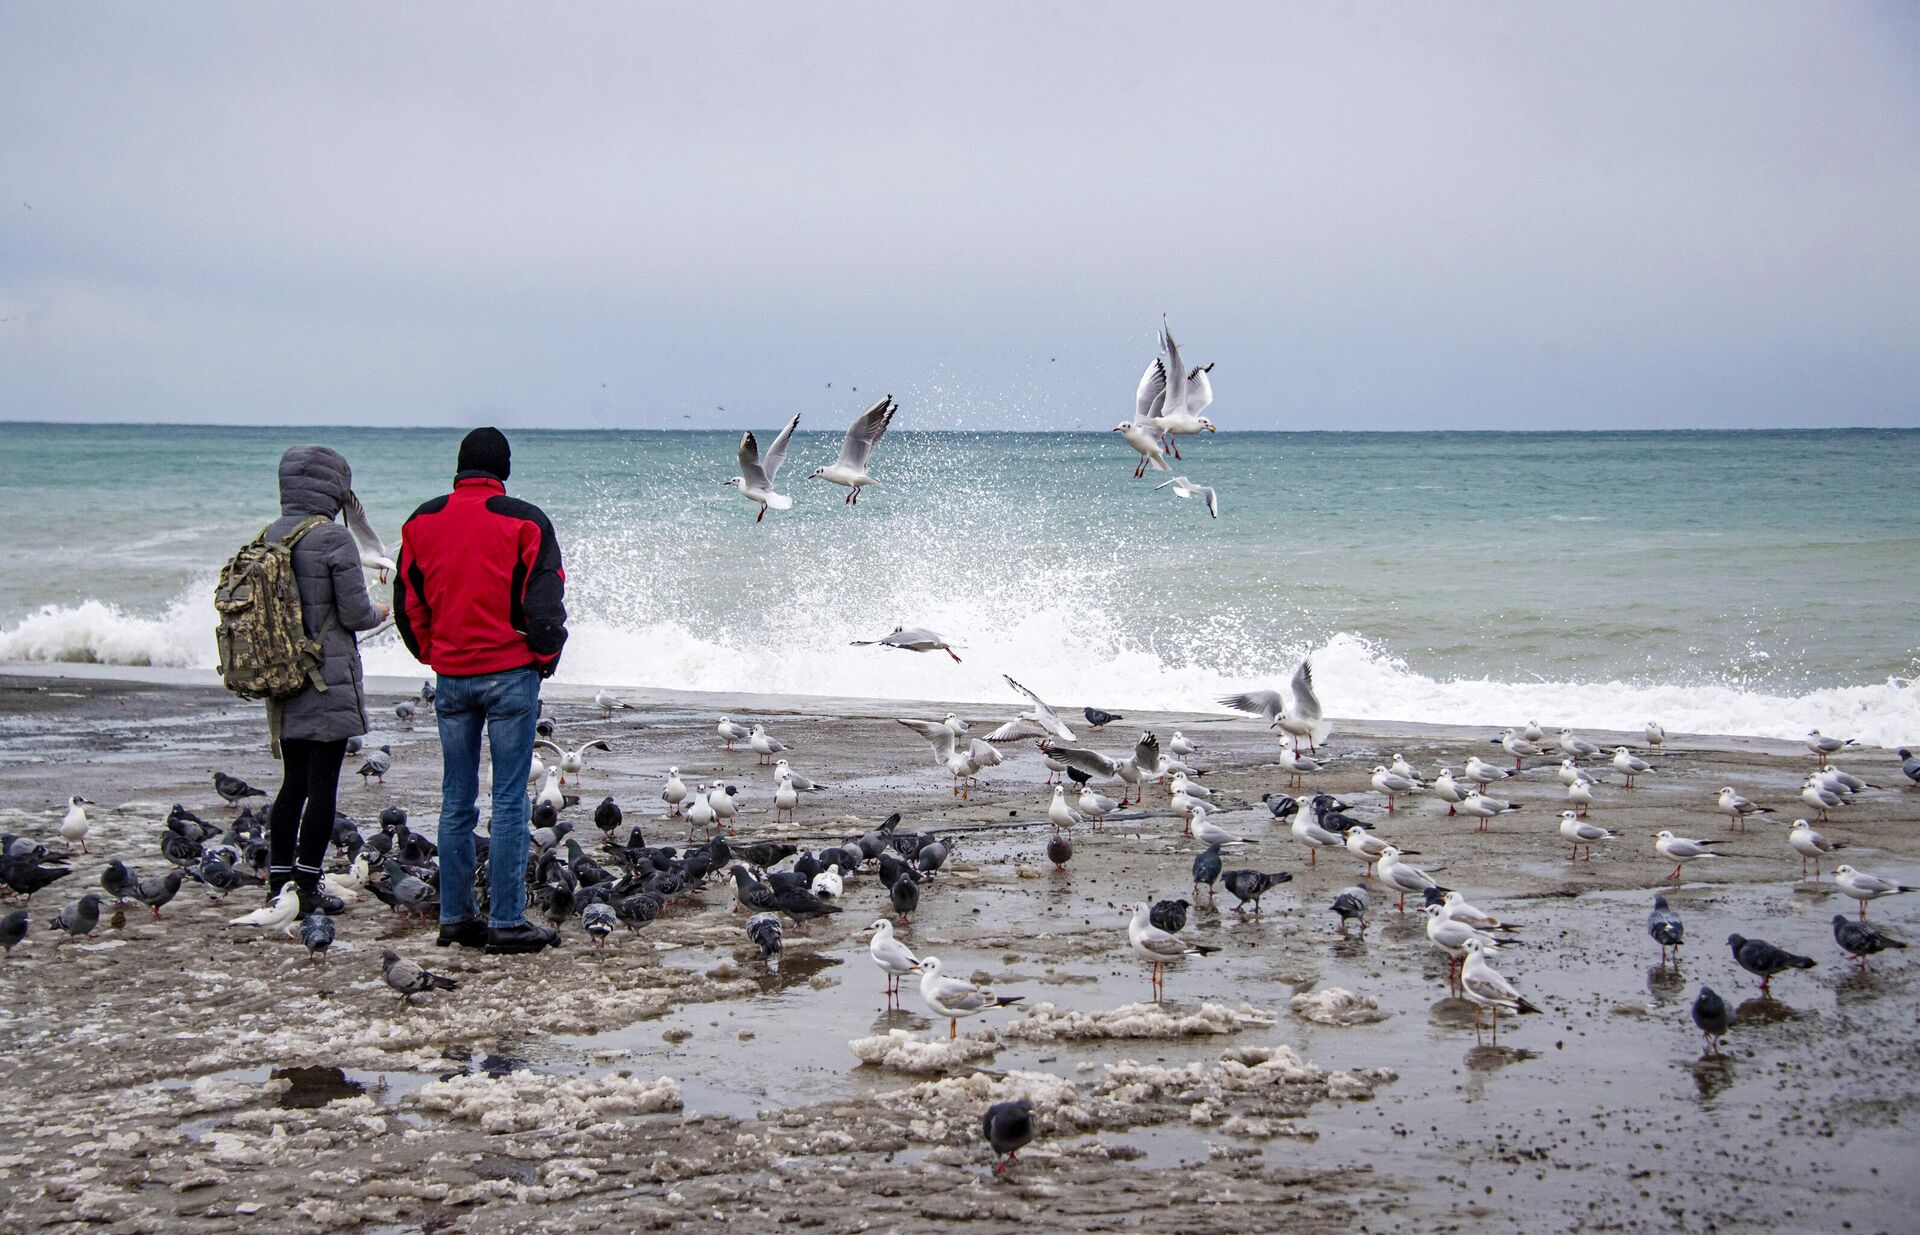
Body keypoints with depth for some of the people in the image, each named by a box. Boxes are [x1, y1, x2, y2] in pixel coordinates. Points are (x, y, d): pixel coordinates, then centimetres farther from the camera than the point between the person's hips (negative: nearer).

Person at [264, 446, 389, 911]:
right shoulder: (334, 539, -14)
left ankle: (278, 884, 15)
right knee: (322, 785, 0)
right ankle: (307, 888, 1)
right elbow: (355, 614, -13)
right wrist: (377, 612, 8)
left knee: (293, 782, 14)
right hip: (329, 679, -7)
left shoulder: (268, 537, 6)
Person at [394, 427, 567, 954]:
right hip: (510, 675, -4)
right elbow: (545, 601, -10)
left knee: (456, 801, 11)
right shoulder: (523, 521, -8)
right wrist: (544, 658, 5)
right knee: (509, 801, -2)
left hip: (450, 678, 4)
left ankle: (455, 916, 14)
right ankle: (507, 922, -2)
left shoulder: (423, 522, 6)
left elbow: (407, 604, 10)